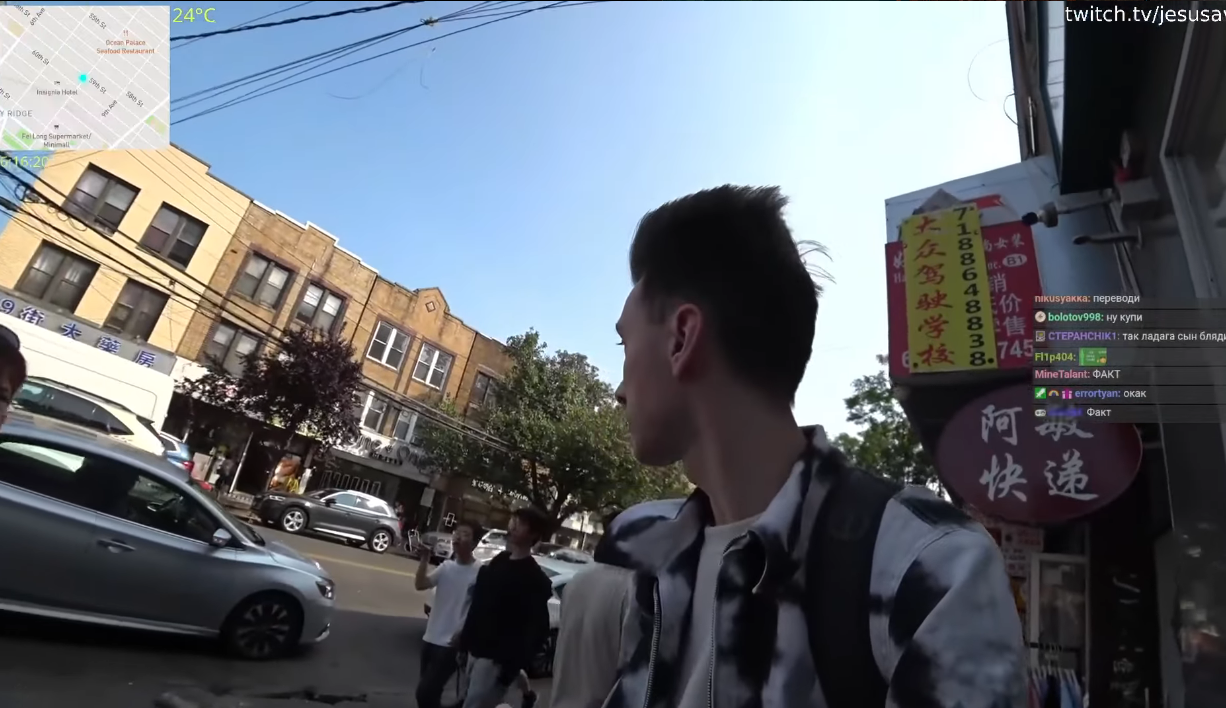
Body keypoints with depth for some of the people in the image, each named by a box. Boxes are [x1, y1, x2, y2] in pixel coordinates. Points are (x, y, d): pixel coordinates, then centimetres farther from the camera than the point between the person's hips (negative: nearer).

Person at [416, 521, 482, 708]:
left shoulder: (480, 572, -15)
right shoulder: (446, 566, 3)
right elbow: (420, 585, -9)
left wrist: (463, 634, -17)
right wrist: (425, 558, -19)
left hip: (451, 643, -6)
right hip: (430, 638, 6)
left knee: (425, 691, -9)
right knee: (429, 691, 20)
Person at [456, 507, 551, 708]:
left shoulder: (535, 580, -16)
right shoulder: (498, 561, 8)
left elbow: (538, 629, -18)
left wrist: (514, 665, -20)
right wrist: (465, 640, 14)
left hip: (497, 658, -7)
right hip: (476, 650, 8)